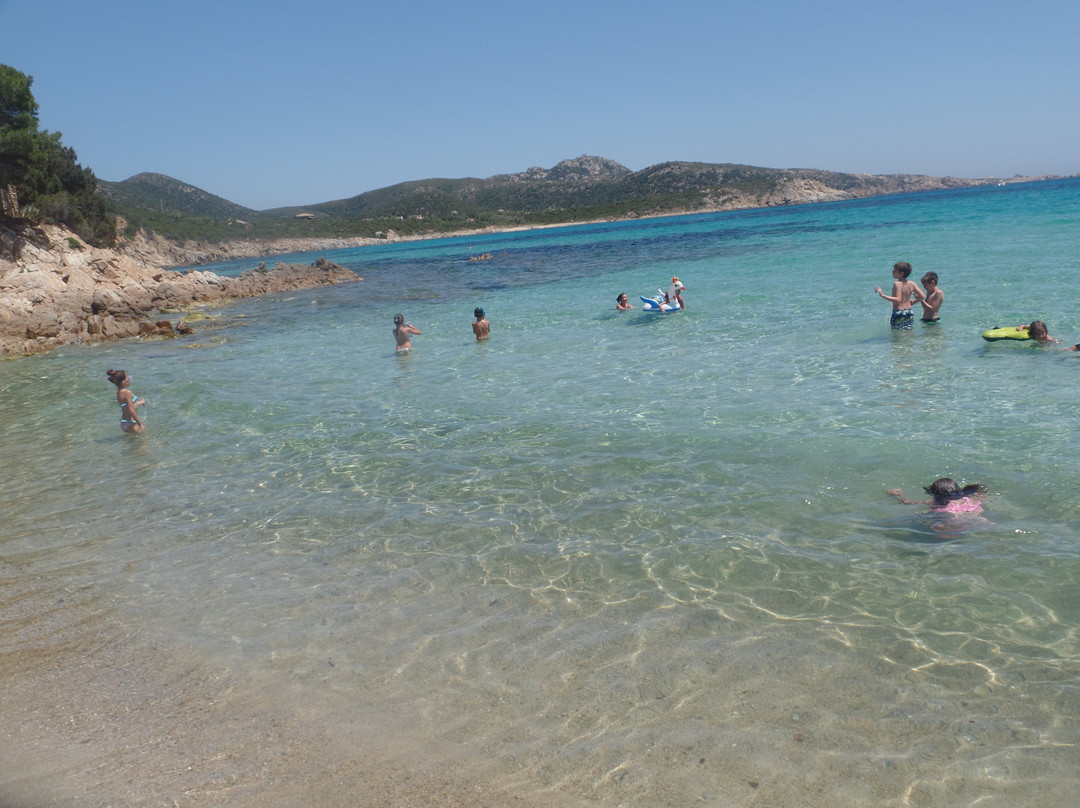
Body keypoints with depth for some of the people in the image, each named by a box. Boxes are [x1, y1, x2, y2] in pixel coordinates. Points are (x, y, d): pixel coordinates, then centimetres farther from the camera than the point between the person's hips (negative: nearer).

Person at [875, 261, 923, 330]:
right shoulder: (912, 284, 3)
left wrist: (883, 295, -23)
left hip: (899, 312, -7)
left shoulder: (897, 284, -15)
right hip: (909, 312, 7)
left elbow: (898, 300, -24)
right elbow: (922, 296, 1)